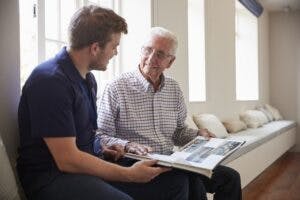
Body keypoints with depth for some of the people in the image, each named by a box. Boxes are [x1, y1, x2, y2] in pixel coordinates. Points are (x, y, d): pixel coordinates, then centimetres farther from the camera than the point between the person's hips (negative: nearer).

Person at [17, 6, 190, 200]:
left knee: (176, 179, -4)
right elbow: (67, 160, -21)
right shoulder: (51, 81, -19)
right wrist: (130, 174, -17)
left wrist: (102, 150, 3)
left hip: (86, 166, 8)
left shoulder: (88, 78, 11)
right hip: (52, 175, -8)